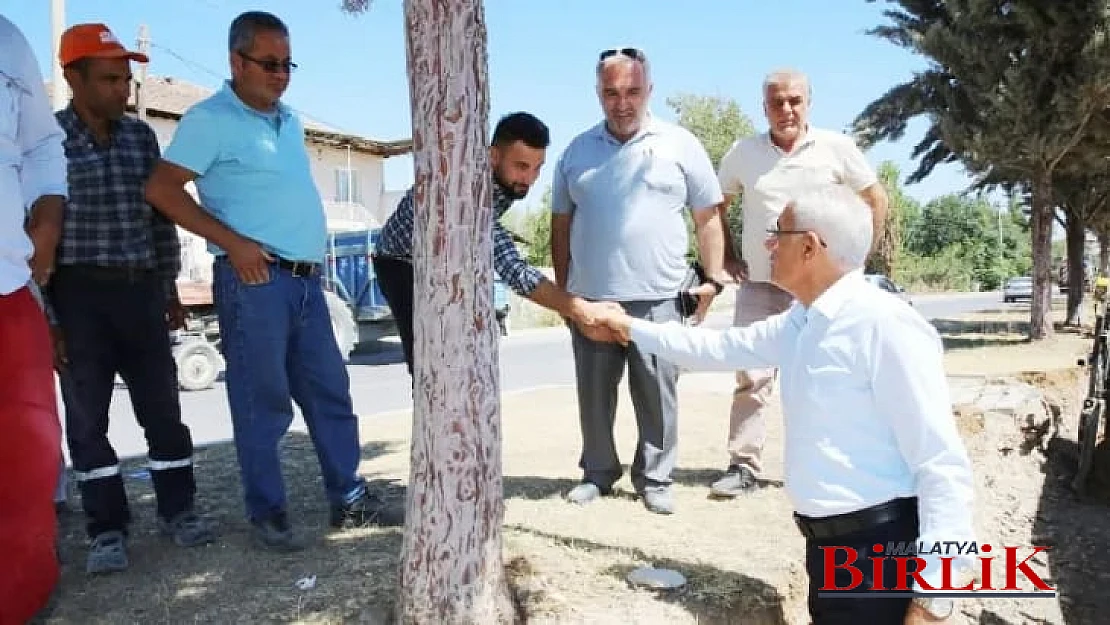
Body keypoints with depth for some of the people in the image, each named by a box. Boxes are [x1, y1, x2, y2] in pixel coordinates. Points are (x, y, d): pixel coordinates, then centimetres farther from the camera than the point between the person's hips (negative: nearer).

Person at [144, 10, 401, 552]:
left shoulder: (289, 121, 18)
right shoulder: (210, 119, -5)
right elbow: (161, 189, -11)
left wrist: (311, 254, 15)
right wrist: (232, 242, -15)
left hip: (306, 279, 7)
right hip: (255, 280, -7)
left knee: (331, 394, 10)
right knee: (263, 403, 0)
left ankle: (350, 500, 20)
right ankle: (267, 513, 13)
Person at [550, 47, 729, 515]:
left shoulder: (681, 145, 3)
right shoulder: (577, 151, 10)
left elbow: (708, 218, 5)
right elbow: (561, 224, 14)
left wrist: (714, 277, -1)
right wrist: (562, 288, 11)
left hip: (657, 297, -2)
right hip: (589, 298, 2)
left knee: (657, 394, 4)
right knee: (594, 394, 11)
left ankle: (654, 478, 19)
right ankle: (598, 472, 26)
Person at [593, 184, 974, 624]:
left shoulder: (886, 326, -21)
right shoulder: (801, 322, 8)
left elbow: (943, 466, -22)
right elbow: (721, 348, 22)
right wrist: (633, 329, 26)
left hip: (878, 551, -8)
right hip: (827, 546, 8)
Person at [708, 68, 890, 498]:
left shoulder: (836, 147, -2)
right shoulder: (743, 152, 3)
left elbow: (876, 200, 8)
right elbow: (717, 206, 16)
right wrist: (726, 256, 7)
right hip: (758, 285, 1)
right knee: (751, 376, -2)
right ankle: (743, 467, 4)